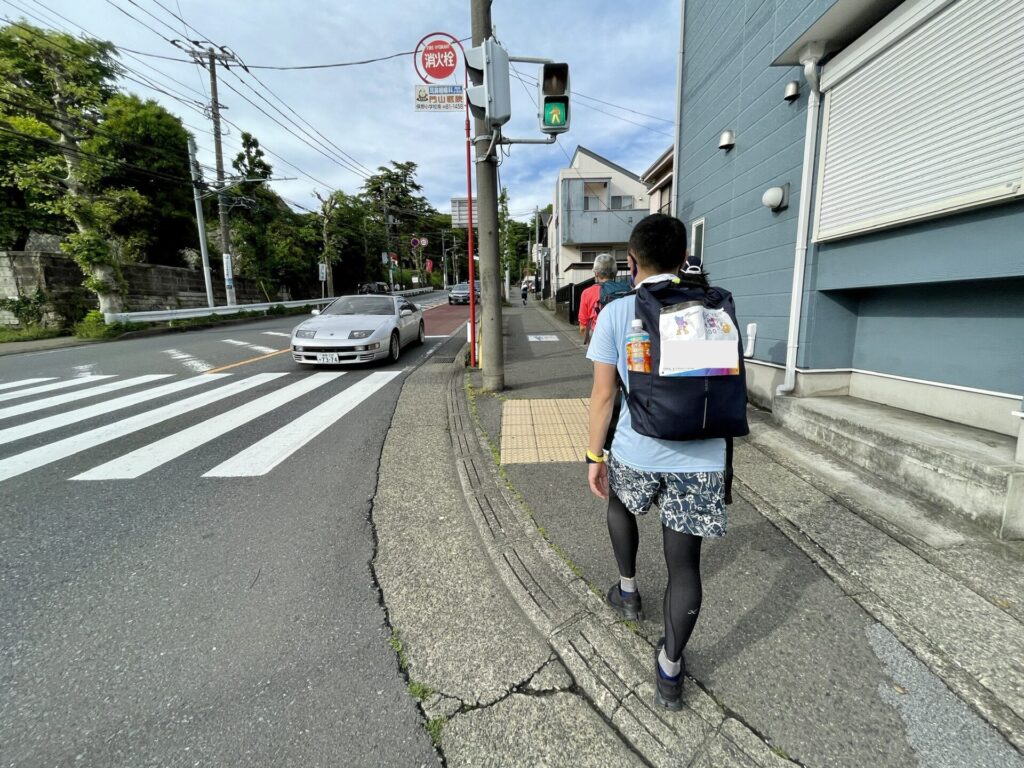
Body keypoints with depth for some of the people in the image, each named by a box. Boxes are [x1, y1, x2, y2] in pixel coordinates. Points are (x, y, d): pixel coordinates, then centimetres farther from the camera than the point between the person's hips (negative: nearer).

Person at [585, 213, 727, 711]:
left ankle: (627, 592, 46)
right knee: (684, 562, 13)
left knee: (620, 505, 32)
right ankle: (670, 670, 25)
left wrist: (594, 455, 5)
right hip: (701, 458, 2)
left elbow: (603, 393, -6)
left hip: (636, 453, -1)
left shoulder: (616, 312, -5)